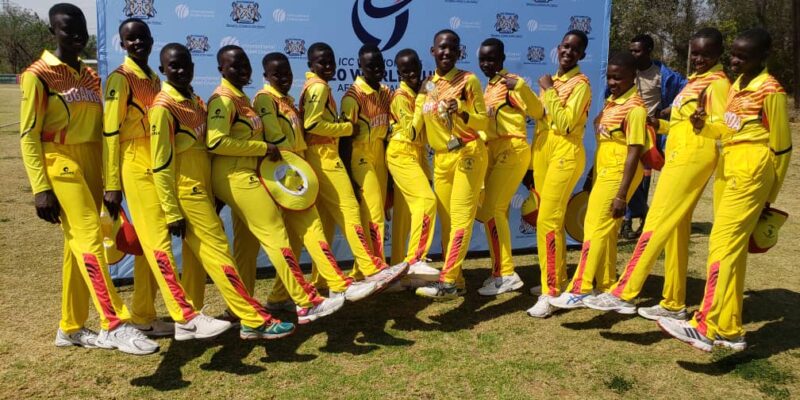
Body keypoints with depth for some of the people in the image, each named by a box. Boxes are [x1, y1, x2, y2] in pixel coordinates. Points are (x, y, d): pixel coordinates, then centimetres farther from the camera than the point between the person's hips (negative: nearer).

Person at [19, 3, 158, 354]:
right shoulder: (38, 75, -5)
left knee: (78, 245, 9)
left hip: (91, 163, 7)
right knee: (89, 237, -18)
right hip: (60, 162, -7)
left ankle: (71, 328, 19)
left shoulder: (90, 76, 14)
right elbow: (28, 135, -8)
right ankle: (116, 325, -20)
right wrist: (40, 188, -15)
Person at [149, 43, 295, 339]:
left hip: (203, 189, 8)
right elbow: (160, 166, -14)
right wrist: (172, 213, -16)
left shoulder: (196, 101, 13)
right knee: (219, 252, -9)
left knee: (201, 256, 13)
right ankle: (255, 320, -7)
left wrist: (214, 194, 17)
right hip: (187, 192, -8)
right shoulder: (163, 107, -12)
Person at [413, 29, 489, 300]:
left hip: (468, 155, -6)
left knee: (460, 218, -9)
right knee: (446, 220, 7)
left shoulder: (469, 80, -4)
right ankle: (457, 280, 15)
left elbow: (483, 121, -6)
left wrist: (460, 111, -20)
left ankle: (447, 281, -11)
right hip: (440, 158, 6)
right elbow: (416, 125, 14)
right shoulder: (427, 85, 11)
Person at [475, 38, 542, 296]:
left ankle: (504, 274, -5)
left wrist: (520, 87, -19)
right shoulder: (488, 88, 17)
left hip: (512, 150, -9)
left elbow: (539, 113, -11)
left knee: (491, 210, -13)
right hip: (493, 153, 9)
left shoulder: (512, 83, -8)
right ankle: (502, 272, 17)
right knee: (496, 212, 9)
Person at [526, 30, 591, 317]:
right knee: (550, 219, 12)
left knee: (549, 221, -14)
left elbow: (566, 124, -20)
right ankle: (557, 279, 24)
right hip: (542, 151, 8)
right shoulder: (552, 81, 16)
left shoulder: (580, 84, -7)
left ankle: (551, 293, -9)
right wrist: (533, 160, 19)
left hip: (565, 153, -8)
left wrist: (549, 91, -14)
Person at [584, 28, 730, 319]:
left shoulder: (717, 83, -6)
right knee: (676, 230, 9)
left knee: (657, 225, -13)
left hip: (692, 158, -10)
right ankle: (673, 304, 14)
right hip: (680, 156, 10)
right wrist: (660, 124, 12)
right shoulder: (696, 80, 21)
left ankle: (623, 294, -14)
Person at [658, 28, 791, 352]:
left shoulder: (770, 90, -10)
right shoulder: (737, 85, 15)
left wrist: (769, 196, -2)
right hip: (728, 167, 9)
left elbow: (781, 146, -6)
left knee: (723, 245, -14)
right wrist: (705, 125, 1)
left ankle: (704, 328, -14)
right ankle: (730, 330, 14)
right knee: (733, 250, 8)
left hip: (750, 170, -9)